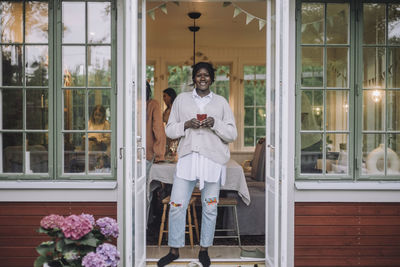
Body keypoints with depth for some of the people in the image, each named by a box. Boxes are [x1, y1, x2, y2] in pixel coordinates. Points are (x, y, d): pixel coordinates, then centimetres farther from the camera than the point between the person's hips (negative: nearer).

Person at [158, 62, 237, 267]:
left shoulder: (221, 102, 8)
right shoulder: (181, 99, 10)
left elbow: (232, 134, 5)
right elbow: (169, 130, 8)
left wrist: (215, 124, -12)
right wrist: (186, 125, -10)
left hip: (212, 160, 0)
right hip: (187, 158, 0)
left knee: (210, 207, 6)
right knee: (176, 206, -1)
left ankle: (204, 250, 22)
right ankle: (174, 250, 16)